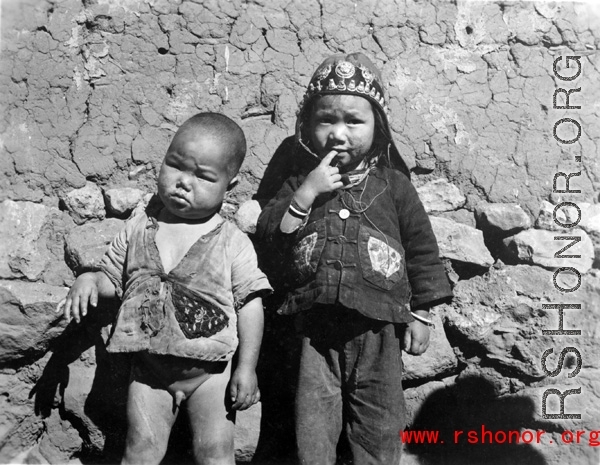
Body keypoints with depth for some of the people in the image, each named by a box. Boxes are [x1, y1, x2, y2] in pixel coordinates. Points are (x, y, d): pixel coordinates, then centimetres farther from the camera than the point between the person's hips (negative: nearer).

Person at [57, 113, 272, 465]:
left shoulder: (234, 243, -11)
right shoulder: (139, 229, -2)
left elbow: (249, 304, -9)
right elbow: (113, 278, 11)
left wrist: (247, 367, -12)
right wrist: (89, 280, -11)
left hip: (210, 370, -2)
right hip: (150, 367, 3)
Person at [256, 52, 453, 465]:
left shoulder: (394, 185, 1)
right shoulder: (300, 183, 5)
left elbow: (422, 249, 4)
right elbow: (268, 233, -4)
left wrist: (421, 313, 3)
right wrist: (307, 192, -15)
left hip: (378, 326, 0)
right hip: (316, 325, 1)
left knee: (380, 423, 11)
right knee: (313, 420, 8)